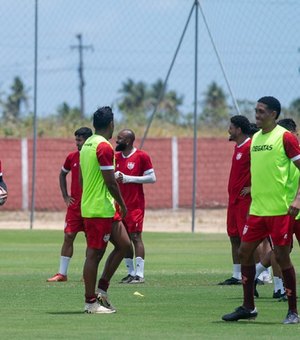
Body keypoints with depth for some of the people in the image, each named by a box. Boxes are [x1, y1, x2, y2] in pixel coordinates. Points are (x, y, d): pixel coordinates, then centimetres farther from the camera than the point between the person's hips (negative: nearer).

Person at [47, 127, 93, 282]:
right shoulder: (72, 157, 5)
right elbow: (62, 174, 21)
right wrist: (65, 196, 11)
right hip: (74, 205, 3)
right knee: (68, 236, -1)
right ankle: (62, 273, 3)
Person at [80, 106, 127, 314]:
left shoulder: (87, 145, 15)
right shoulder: (104, 146, -15)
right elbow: (110, 181, -17)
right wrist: (122, 204, -6)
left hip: (88, 207, 10)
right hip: (102, 209, -10)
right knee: (94, 254, -6)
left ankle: (101, 289, 14)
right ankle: (91, 302, -3)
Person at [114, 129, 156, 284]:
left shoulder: (141, 156, -6)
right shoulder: (116, 157, 13)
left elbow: (152, 178, -9)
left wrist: (129, 178, -15)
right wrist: (114, 177, -3)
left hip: (135, 205, -7)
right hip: (120, 204, 7)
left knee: (135, 237, -9)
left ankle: (139, 274, -9)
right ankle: (131, 273, 12)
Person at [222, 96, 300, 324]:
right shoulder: (255, 139, 13)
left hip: (280, 210, -7)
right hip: (257, 209, 7)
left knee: (282, 256, -5)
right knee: (245, 252, 6)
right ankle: (248, 307, 16)